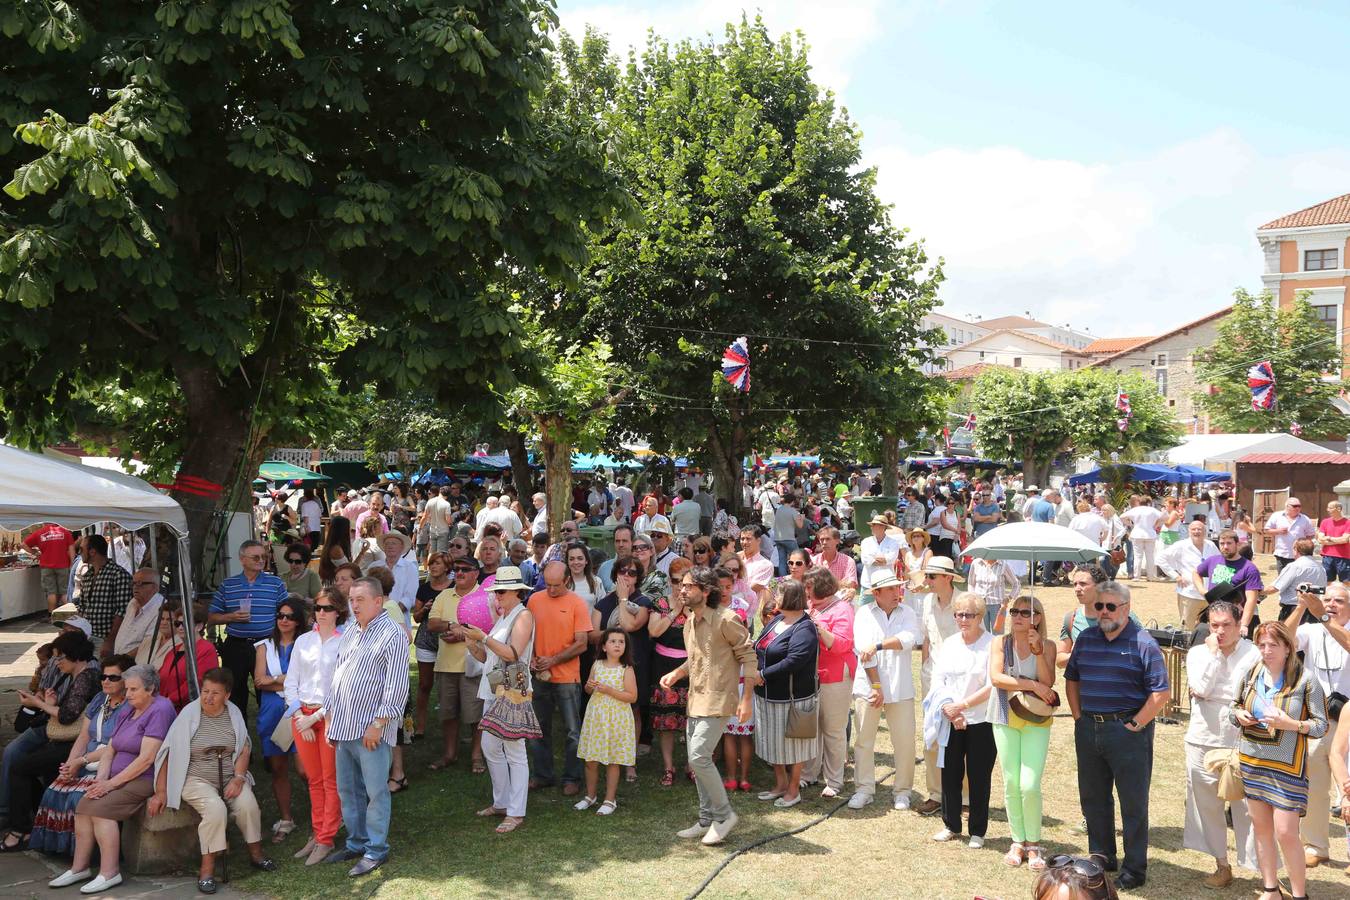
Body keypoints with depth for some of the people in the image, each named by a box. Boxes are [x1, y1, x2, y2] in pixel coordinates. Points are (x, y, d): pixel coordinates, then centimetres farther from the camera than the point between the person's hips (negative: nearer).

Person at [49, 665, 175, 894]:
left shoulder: (160, 710, -12)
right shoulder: (128, 712, 17)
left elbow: (146, 758, -19)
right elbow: (109, 751, 13)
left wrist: (112, 783, -16)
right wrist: (101, 779, -6)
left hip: (147, 780, -8)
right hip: (120, 778, 8)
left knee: (100, 807, -23)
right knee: (84, 804, -13)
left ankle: (109, 873, -18)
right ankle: (79, 868, -6)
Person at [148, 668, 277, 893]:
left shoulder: (233, 713, 3)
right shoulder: (189, 714, -7)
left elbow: (243, 750, 5)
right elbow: (168, 753, -6)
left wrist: (238, 778, -12)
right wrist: (161, 792, -8)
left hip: (229, 778, 3)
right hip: (197, 780, -3)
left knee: (248, 804, -24)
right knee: (215, 808, -31)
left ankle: (256, 854, -2)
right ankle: (207, 869, -17)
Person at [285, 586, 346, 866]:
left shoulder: (345, 642, -5)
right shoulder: (303, 641, 9)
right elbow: (290, 682, 9)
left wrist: (315, 716, -11)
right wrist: (300, 717, -2)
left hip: (331, 715, -4)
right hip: (302, 715, 4)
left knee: (331, 780, 0)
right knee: (314, 779, 10)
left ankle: (325, 840, 5)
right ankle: (317, 834, 19)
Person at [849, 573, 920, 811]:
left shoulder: (907, 613, 6)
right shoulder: (864, 614, 1)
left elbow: (910, 638, -14)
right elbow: (863, 650, -9)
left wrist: (878, 645, -21)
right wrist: (876, 685, -13)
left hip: (900, 688, 1)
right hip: (868, 687, -1)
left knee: (905, 741, 1)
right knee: (864, 740, 4)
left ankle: (902, 790, 17)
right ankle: (864, 789, 18)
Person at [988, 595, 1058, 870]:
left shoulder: (1047, 645, -1)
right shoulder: (1000, 643, 0)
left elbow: (1048, 682, -12)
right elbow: (996, 677, -13)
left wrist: (1038, 651, -21)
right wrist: (1032, 685, -16)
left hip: (1036, 722, -1)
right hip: (1006, 720, 1)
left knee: (1030, 786, -8)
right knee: (1011, 784, 6)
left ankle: (1033, 844, 11)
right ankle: (1018, 841, 22)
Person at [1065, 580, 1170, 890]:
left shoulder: (1143, 643, -10)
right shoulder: (1085, 639, 7)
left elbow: (1161, 693, -12)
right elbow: (1071, 678, 17)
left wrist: (1135, 725, -13)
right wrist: (1078, 717, 8)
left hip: (1127, 730, -6)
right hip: (1088, 730, 6)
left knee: (1133, 803, 3)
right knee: (1092, 798, 15)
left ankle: (1134, 869, 15)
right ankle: (1101, 856, 31)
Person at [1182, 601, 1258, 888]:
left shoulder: (1254, 654, -5)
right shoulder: (1198, 652, 4)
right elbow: (1201, 689, -11)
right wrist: (1213, 653, -9)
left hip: (1242, 743, -3)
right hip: (1204, 742, 4)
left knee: (1249, 807, -5)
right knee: (1208, 805, 12)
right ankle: (1222, 866, 27)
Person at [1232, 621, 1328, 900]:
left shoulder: (1305, 680, -11)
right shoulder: (1251, 675, 1)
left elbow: (1321, 726, -8)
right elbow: (1234, 706, 15)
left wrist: (1291, 724, -23)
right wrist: (1239, 715, -7)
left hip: (1286, 766, -5)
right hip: (1251, 762, 5)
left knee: (1286, 833, -5)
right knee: (1261, 827, 13)